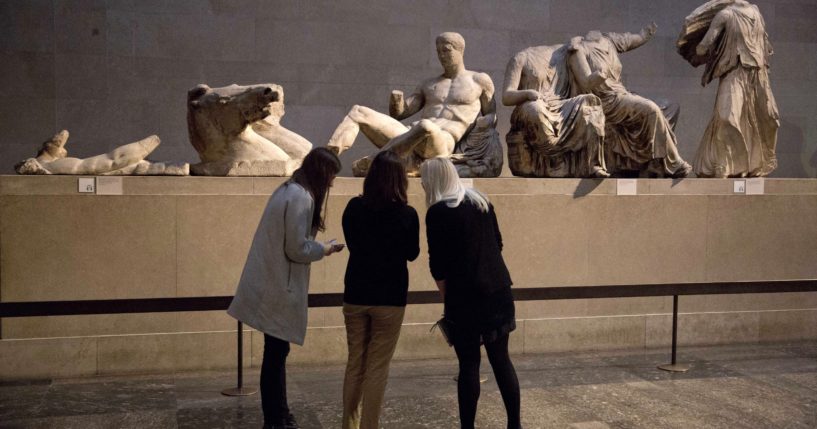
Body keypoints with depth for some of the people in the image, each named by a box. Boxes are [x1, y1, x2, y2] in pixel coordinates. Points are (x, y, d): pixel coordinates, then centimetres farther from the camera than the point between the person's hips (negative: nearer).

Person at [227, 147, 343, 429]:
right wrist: (325, 249, -4)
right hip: (279, 288, -10)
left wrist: (319, 245, 8)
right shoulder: (301, 197, -18)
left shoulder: (289, 190, 13)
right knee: (276, 353, 0)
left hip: (273, 284, 10)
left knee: (276, 352, 16)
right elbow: (297, 249, -18)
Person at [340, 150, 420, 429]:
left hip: (355, 296, 3)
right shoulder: (407, 214, -13)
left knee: (355, 364, 16)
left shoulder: (353, 208, -4)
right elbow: (412, 254, 1)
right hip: (389, 299, -3)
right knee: (377, 368, 6)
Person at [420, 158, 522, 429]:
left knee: (469, 364, 3)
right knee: (501, 359, 13)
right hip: (499, 290, 6)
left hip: (466, 297, -6)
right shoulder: (481, 201, 10)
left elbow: (438, 265, -10)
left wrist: (447, 298, 1)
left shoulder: (438, 212, -10)